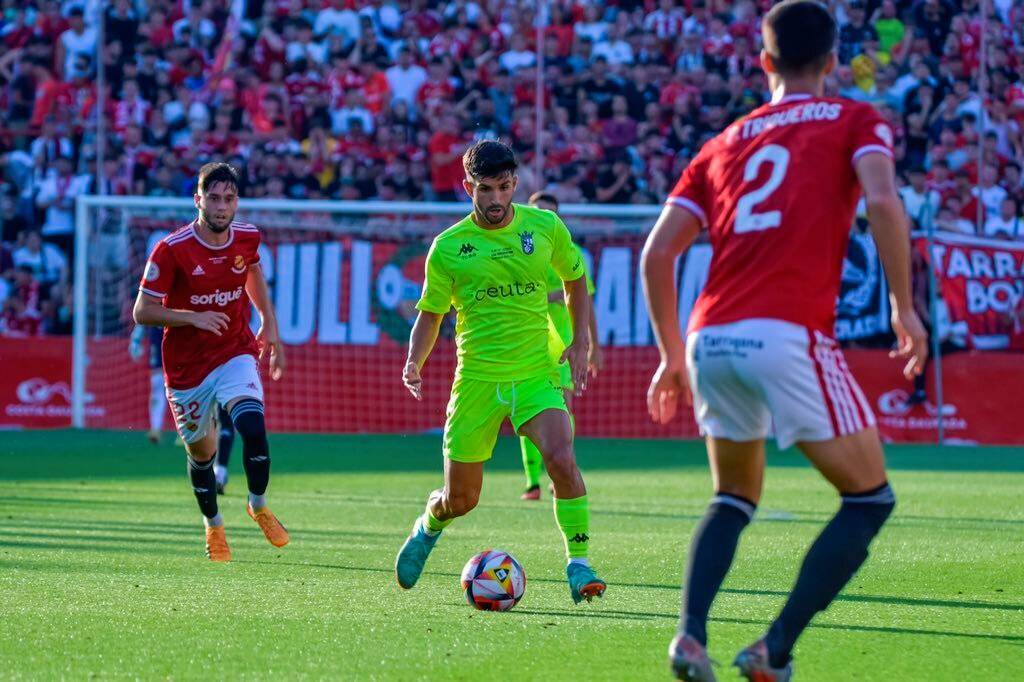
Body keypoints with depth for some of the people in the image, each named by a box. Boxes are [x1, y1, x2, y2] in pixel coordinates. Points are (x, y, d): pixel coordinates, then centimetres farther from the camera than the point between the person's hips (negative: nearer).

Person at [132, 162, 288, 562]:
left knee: (253, 428, -22)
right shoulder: (171, 250, -18)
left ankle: (259, 506, 4)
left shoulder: (247, 238, -5)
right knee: (200, 452, 9)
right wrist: (194, 317, -26)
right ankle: (213, 525, 36)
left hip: (235, 354, 2)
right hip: (187, 367, -2)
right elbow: (142, 311, -14)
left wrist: (269, 324, 15)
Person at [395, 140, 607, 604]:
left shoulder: (545, 227, 0)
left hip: (537, 373, 0)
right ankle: (429, 526, 43)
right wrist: (414, 363, -11)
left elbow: (575, 279, 17)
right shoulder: (448, 247, -3)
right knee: (460, 500, 7)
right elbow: (430, 314, 7)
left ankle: (578, 565, -14)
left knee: (561, 458, -26)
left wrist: (580, 343, 7)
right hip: (477, 379, 0)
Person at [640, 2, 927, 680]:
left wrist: (673, 356, 23)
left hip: (710, 340, 5)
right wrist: (904, 307, -2)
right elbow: (883, 203, -9)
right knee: (871, 499, 10)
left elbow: (657, 254, 15)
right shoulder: (855, 121, 11)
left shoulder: (724, 144, 22)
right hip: (789, 337, -5)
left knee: (734, 500, 24)